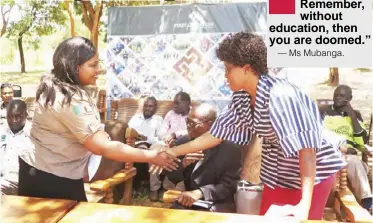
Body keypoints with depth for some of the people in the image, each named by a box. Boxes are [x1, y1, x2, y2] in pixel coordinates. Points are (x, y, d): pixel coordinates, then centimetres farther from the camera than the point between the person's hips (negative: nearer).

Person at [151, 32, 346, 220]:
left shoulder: (278, 94, -30)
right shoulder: (241, 98, -5)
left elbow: (305, 147, -34)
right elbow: (217, 133, 0)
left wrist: (305, 204, -42)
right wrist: (173, 152, -3)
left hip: (312, 173, -7)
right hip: (277, 174, 7)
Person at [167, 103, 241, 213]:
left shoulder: (231, 148, -11)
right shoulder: (183, 141, 0)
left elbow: (229, 185, -12)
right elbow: (172, 178, 4)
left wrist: (200, 192, -27)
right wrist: (183, 164, -19)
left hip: (218, 205, -3)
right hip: (188, 201, 3)